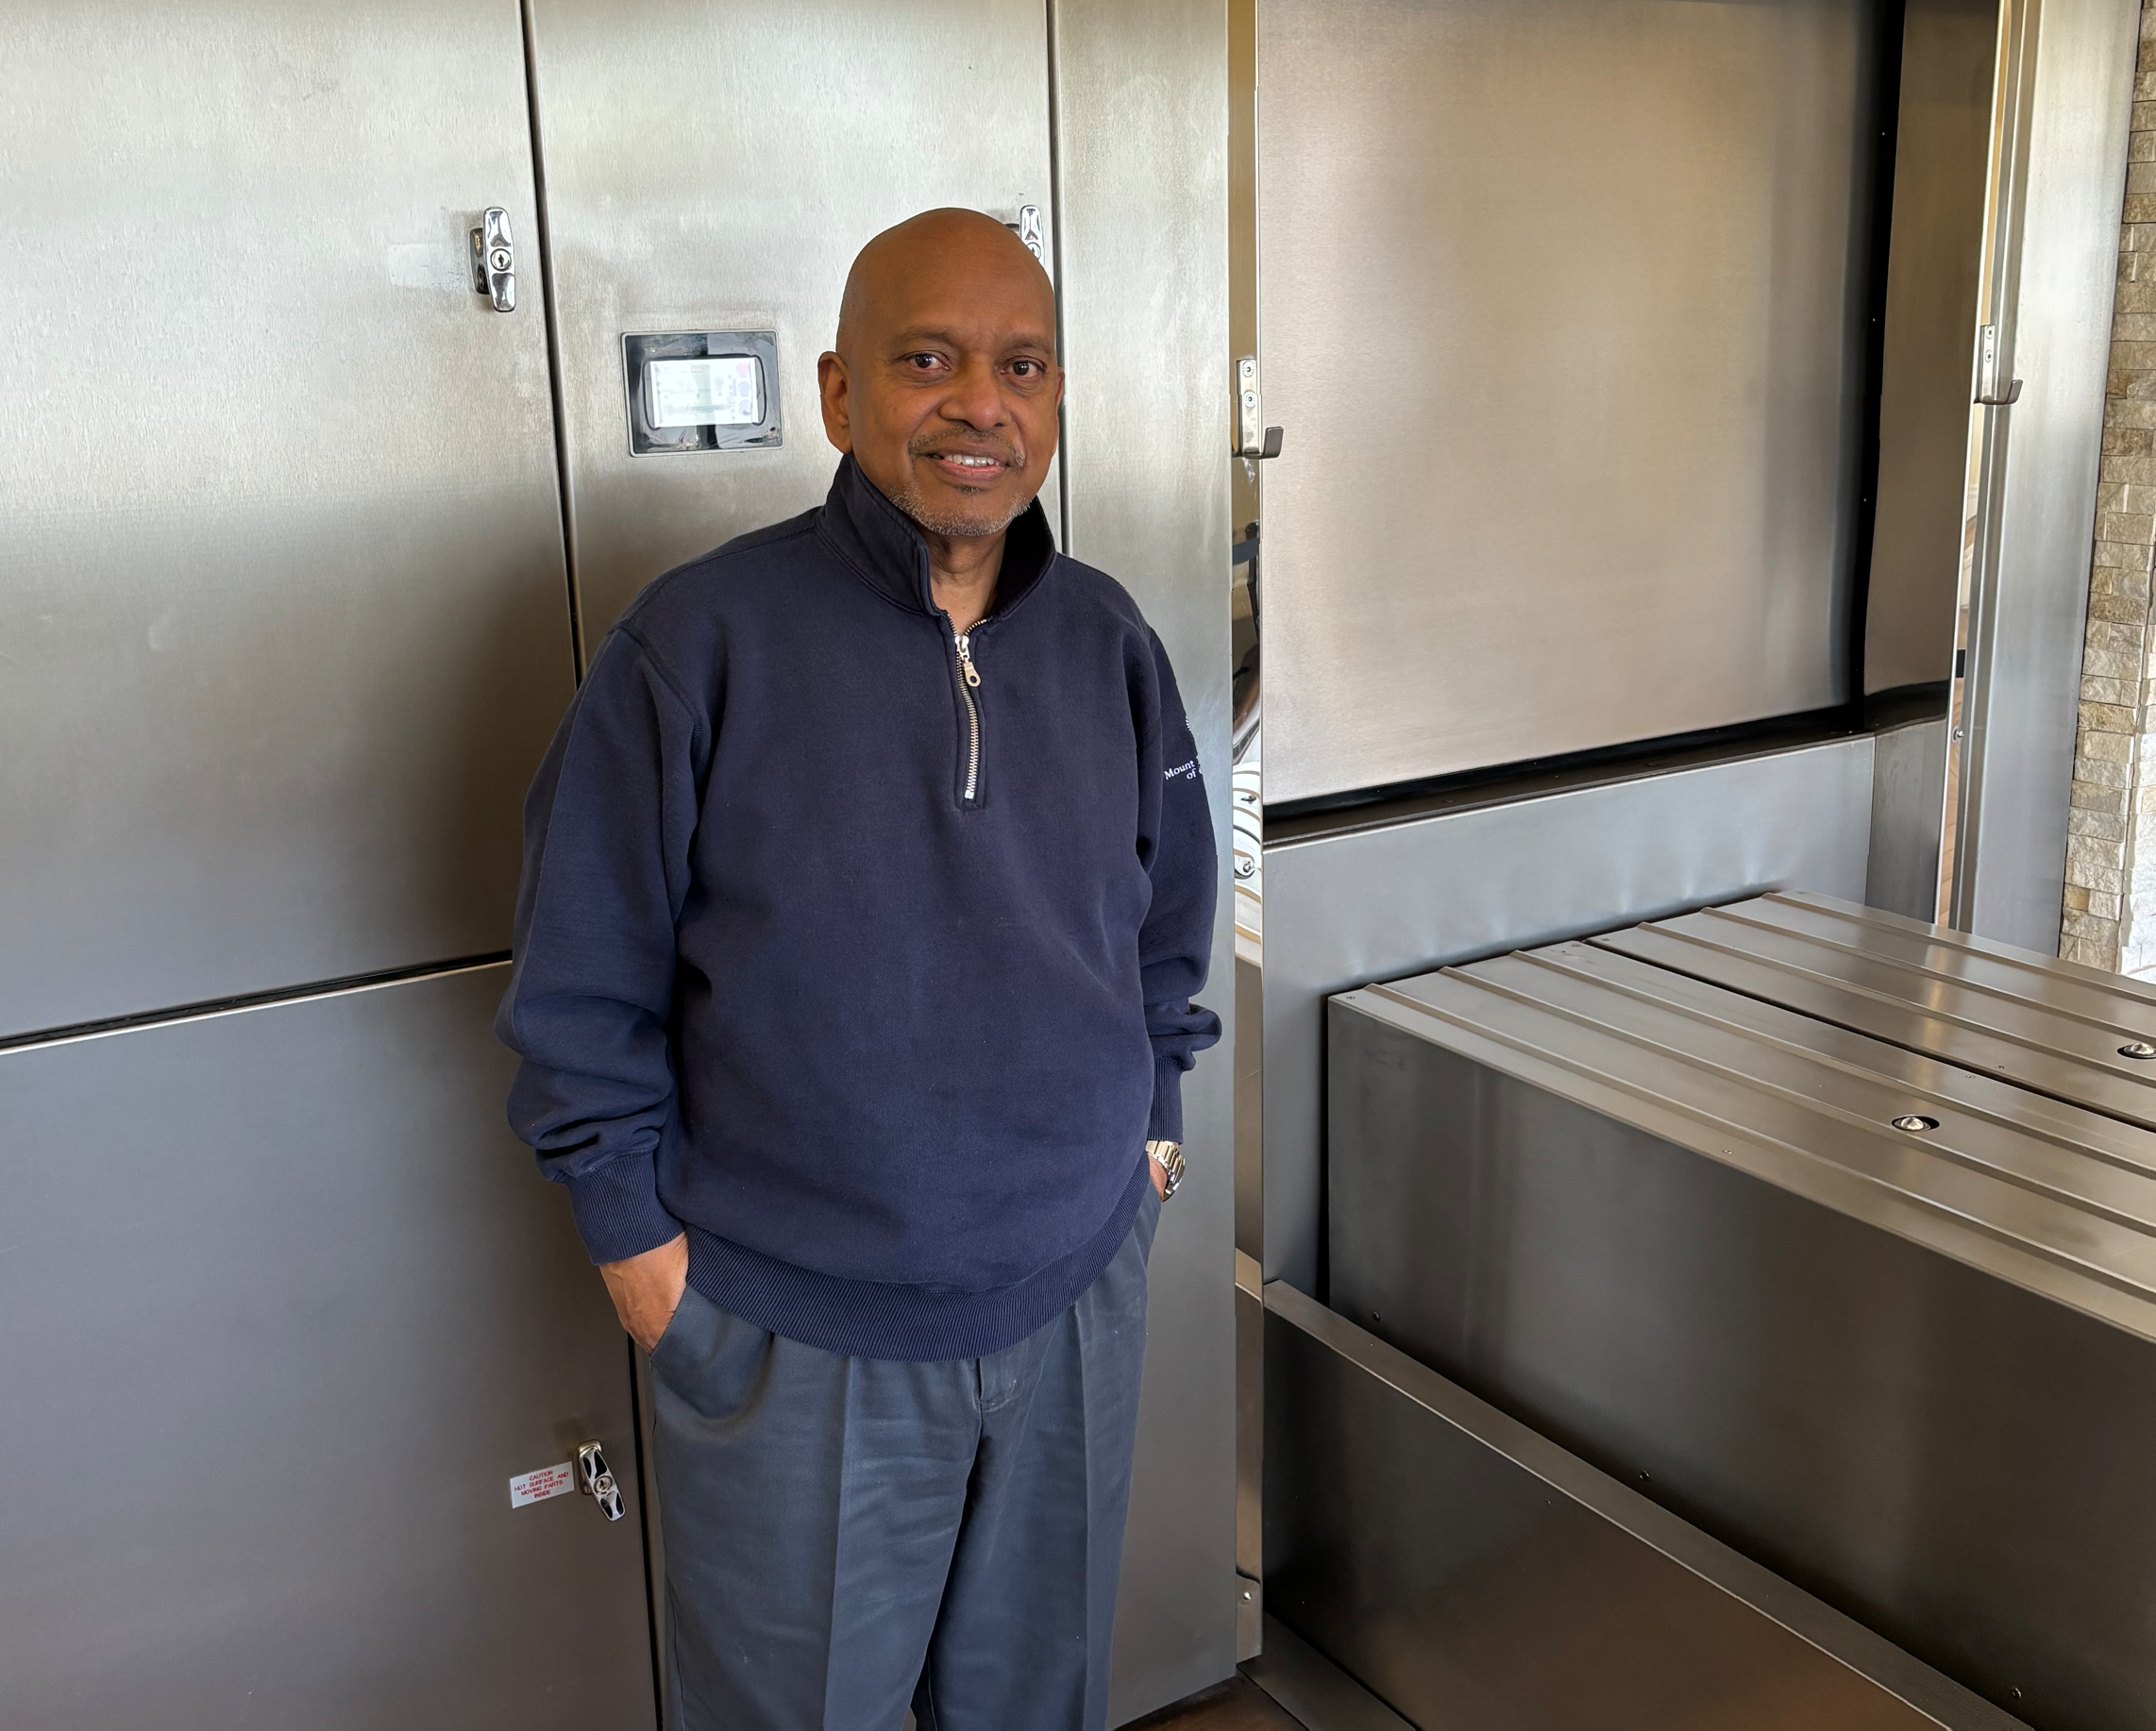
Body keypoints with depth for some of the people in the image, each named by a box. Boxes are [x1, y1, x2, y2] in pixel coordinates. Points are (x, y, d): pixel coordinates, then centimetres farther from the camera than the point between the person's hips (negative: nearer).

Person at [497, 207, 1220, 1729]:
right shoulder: (704, 639, -15)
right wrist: (641, 1237, -7)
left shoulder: (1108, 637, 0)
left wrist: (1149, 1122, 12)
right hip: (794, 1332, -4)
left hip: (1080, 1291, 4)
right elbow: (583, 991, -8)